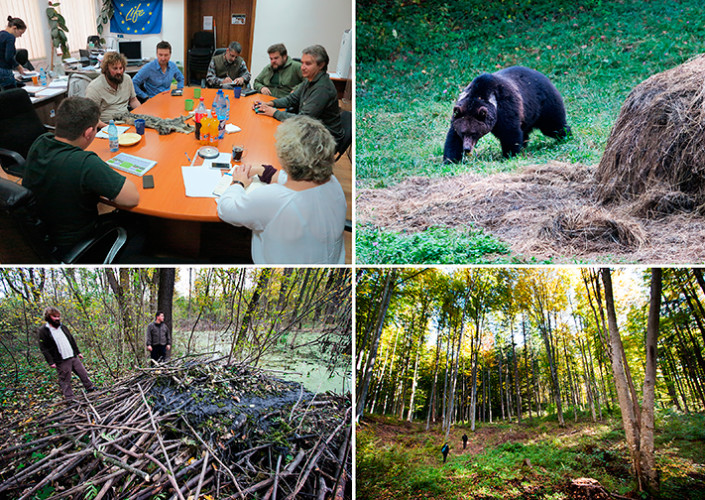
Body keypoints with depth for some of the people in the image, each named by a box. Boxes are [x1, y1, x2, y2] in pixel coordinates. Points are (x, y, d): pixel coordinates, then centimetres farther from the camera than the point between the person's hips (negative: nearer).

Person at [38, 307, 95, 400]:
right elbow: (44, 349, -9)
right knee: (65, 381, 1)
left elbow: (72, 340, 20)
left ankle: (90, 388, 26)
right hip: (61, 362, -6)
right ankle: (69, 397, 12)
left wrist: (78, 352, 18)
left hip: (74, 357, 6)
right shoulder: (43, 331, -6)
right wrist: (51, 362, -14)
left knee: (83, 373, 11)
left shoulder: (63, 327, 13)